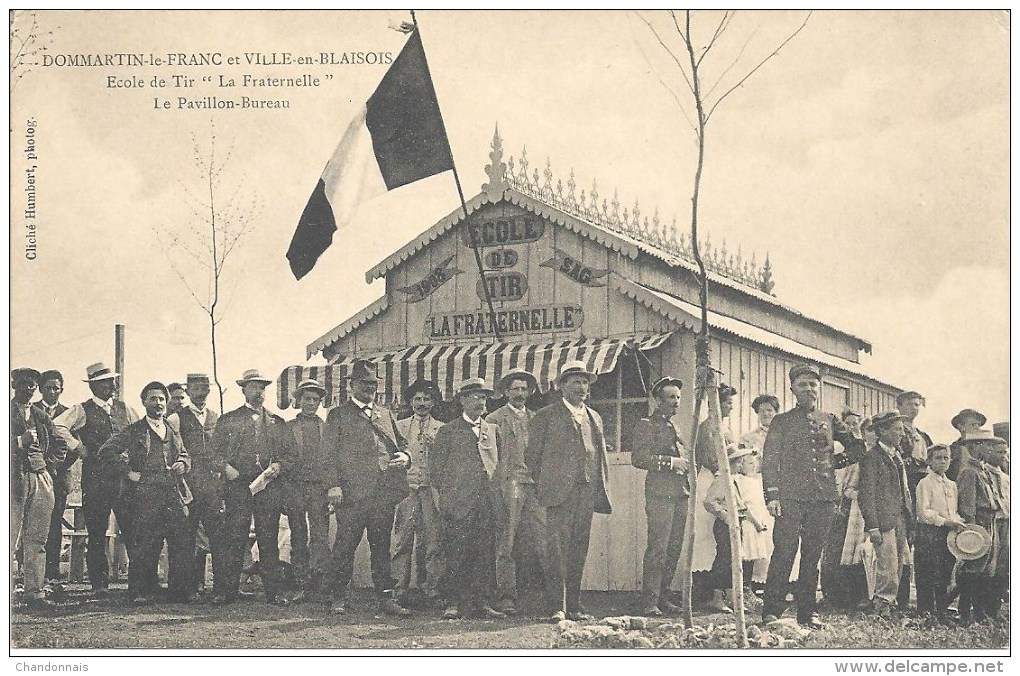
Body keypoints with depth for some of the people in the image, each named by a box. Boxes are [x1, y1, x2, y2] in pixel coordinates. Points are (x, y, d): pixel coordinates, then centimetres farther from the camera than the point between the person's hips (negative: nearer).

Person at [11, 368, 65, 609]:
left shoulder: (41, 416, 19)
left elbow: (59, 447, 25)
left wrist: (47, 463, 10)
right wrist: (20, 441, -15)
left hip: (41, 478, 5)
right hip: (14, 478, -5)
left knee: (37, 539, 4)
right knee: (10, 537, -10)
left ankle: (35, 591, 6)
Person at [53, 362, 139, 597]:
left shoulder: (124, 409, 14)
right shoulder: (82, 410, 2)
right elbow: (58, 425, -11)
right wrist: (78, 447, -10)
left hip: (124, 474, 3)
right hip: (95, 477, -3)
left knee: (132, 528, -2)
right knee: (96, 533, 0)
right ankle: (100, 584, 6)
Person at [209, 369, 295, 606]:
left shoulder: (278, 423, 18)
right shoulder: (228, 420, 12)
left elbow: (290, 453, 15)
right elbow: (215, 449, 7)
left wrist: (279, 466, -4)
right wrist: (225, 467, -10)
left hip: (270, 487, 2)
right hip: (237, 486, -2)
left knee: (269, 541, 2)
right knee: (233, 540, -5)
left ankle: (275, 592, 6)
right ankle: (225, 591, 0)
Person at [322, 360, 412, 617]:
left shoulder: (385, 414, 21)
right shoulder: (338, 416, 5)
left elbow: (400, 443, 24)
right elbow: (331, 454, -1)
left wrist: (404, 456, 1)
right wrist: (334, 485, -11)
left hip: (386, 492, 5)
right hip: (353, 490, -4)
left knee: (382, 546, 8)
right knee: (345, 546, -3)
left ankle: (386, 597, 12)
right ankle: (339, 598, 6)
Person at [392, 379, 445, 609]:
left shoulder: (441, 429, 13)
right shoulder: (400, 426, 15)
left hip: (432, 489, 0)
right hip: (406, 487, 0)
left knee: (434, 540, -5)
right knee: (402, 540, -5)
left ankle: (433, 591, -1)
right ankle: (400, 590, -2)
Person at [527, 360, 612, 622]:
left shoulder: (594, 418, 21)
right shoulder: (546, 416, 3)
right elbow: (532, 455, 3)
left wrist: (602, 490, 14)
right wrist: (543, 485, 1)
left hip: (588, 492, 5)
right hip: (560, 492, -5)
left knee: (579, 550, 6)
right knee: (558, 549, -10)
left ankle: (574, 605, 10)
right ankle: (558, 607, -10)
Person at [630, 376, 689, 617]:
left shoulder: (675, 427, 24)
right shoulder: (646, 425, -1)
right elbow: (638, 458, -13)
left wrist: (686, 465, 15)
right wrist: (670, 462, -15)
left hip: (680, 495, 8)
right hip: (660, 494, -8)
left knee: (674, 549, 6)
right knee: (657, 548, -11)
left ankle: (663, 597, 13)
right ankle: (649, 603, -9)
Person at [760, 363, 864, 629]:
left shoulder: (829, 421, 17)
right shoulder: (781, 422, 8)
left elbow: (857, 447, 27)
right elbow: (769, 461, 2)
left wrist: (835, 462, 13)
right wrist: (772, 494, -9)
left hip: (824, 498, 3)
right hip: (791, 497, -3)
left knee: (813, 556, 6)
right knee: (784, 554, -8)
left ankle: (807, 612, 11)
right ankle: (772, 611, -5)